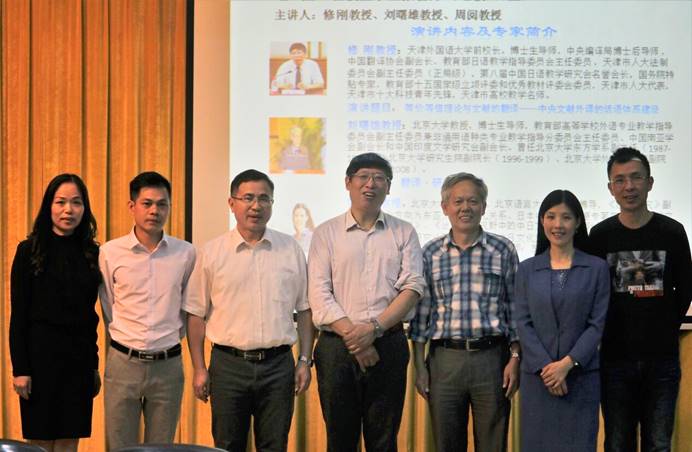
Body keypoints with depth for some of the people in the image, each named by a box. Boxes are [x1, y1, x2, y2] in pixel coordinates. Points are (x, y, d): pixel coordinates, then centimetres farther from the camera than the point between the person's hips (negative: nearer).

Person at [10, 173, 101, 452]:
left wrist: (94, 364, 10)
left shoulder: (92, 253, 7)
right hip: (41, 352, -3)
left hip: (80, 355, 4)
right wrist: (19, 369, -10)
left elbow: (89, 313, 11)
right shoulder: (30, 251, -4)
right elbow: (18, 314, -6)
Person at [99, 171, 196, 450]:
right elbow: (108, 307, 8)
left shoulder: (185, 253, 1)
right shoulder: (109, 253, -2)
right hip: (123, 363, -1)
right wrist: (125, 341, 10)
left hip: (168, 364, 1)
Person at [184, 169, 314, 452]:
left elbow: (304, 310, 9)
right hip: (228, 363, -1)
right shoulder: (212, 252, 1)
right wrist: (199, 369, 0)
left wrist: (305, 360, 3)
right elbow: (196, 315, 4)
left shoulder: (291, 250, 6)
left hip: (278, 364, 1)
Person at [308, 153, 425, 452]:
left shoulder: (404, 233, 10)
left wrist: (374, 329, -13)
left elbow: (412, 288, 0)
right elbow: (319, 295, -2)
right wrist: (353, 336, -13)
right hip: (336, 348, -1)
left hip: (388, 346, 1)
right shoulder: (326, 233, 7)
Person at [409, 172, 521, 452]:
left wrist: (515, 358, -2)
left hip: (491, 358, -1)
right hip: (445, 358, 1)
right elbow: (421, 312, 8)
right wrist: (419, 366, 4)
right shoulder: (430, 253, 7)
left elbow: (515, 310, 5)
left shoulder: (503, 250, 5)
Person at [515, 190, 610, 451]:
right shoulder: (527, 270, 7)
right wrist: (545, 367, -11)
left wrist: (567, 363, -13)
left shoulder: (597, 268, 2)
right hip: (537, 375, 1)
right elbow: (523, 323, 1)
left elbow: (597, 324, -2)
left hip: (582, 375, -1)